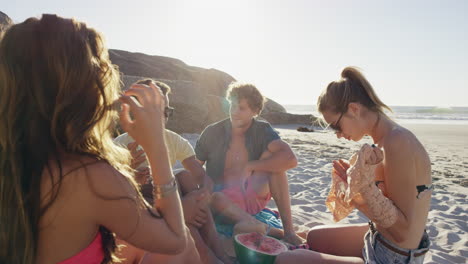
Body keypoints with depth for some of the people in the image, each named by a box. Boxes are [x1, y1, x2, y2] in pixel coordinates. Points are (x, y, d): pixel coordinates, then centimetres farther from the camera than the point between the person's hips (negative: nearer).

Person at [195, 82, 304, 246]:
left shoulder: (262, 131, -5)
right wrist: (208, 185, -22)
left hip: (253, 198, 1)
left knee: (271, 154, -20)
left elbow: (290, 160, -22)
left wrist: (249, 166, -19)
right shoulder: (212, 132, -4)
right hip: (225, 200, 0)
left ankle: (288, 230, -23)